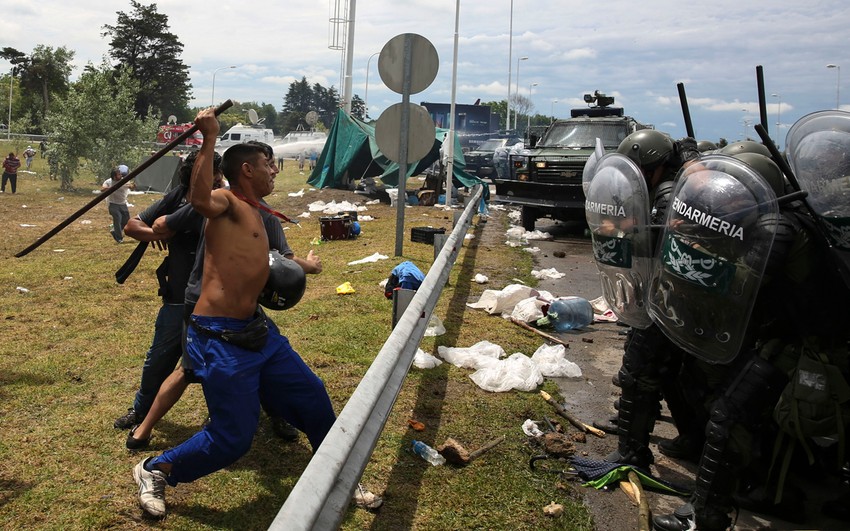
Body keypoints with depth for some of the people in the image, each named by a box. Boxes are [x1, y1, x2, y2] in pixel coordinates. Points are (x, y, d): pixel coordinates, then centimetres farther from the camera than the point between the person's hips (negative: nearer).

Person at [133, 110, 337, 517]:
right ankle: (154, 471, 22)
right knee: (233, 438, -3)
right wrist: (209, 139, -33)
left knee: (313, 399, 13)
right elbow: (199, 200, -35)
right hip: (220, 339, -9)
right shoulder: (227, 202, -9)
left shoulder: (254, 212, 17)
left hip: (256, 331, 9)